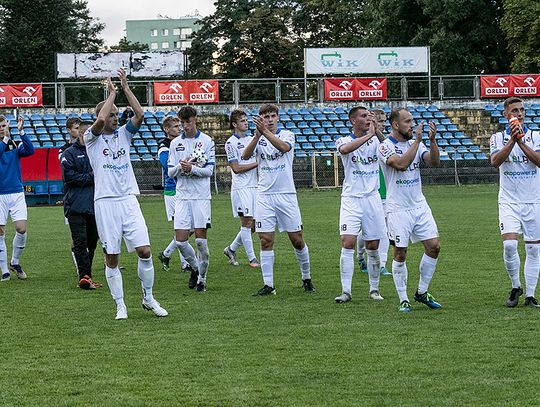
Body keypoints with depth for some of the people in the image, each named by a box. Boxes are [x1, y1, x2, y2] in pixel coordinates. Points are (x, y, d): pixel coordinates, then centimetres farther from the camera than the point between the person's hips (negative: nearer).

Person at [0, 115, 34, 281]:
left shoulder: (15, 145, 5)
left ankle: (14, 262, 15)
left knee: (21, 229, -8)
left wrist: (21, 132, -23)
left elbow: (30, 150, -14)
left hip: (17, 194, 1)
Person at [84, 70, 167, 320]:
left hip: (128, 200, 3)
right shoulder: (92, 138, 1)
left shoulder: (123, 134, 13)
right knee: (112, 258, 0)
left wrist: (125, 87, -4)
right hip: (105, 202, -3)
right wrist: (112, 92, -7)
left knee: (144, 251, -5)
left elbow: (139, 114, -3)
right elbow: (100, 120, -19)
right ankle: (120, 306, 9)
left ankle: (148, 298, 11)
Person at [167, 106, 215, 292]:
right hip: (182, 196, 3)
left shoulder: (207, 141, 0)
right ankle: (195, 267, 21)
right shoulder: (175, 143, 9)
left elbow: (209, 170, -4)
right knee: (181, 241, -4)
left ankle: (202, 278, 10)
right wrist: (180, 167, -13)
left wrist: (192, 168, -19)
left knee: (201, 239, -4)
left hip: (201, 196, -2)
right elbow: (170, 172, 7)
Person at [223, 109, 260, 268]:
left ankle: (231, 249, 22)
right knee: (247, 222, -7)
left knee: (252, 223, 7)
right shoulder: (231, 143, -7)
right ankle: (252, 258, -2)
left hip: (254, 186, 7)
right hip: (241, 187, -7)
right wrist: (256, 163, -13)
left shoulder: (251, 139, 14)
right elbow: (236, 168, -12)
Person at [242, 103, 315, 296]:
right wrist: (258, 135, -28)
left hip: (286, 194, -1)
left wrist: (265, 131, -34)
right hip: (264, 195, 1)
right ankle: (268, 285, 1)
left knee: (297, 240, 2)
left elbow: (284, 147, -22)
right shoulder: (258, 139, 6)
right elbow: (245, 156, -13)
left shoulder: (287, 134, 2)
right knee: (266, 241, -3)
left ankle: (307, 278, 20)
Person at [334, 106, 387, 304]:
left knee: (373, 247, 6)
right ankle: (346, 291, -10)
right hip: (351, 199, -2)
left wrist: (376, 130, -22)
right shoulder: (344, 140, -2)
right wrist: (369, 135, -27)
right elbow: (346, 149, -26)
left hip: (372, 198, 2)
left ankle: (374, 289, 18)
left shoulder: (375, 140, 7)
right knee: (348, 244, -12)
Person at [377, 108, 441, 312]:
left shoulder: (415, 143, 9)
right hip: (398, 209, -6)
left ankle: (422, 292, 15)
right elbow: (401, 164, -26)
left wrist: (432, 140, -16)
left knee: (433, 246, 0)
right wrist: (417, 140, -24)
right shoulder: (385, 147, -10)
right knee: (400, 253, -2)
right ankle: (403, 299, 7)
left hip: (419, 205, 6)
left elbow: (434, 162, -2)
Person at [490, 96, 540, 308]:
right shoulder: (498, 138, 2)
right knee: (509, 244, -16)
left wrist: (521, 142, -21)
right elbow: (495, 161, -16)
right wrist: (512, 140, -24)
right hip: (509, 201, -1)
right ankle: (515, 287, 5)